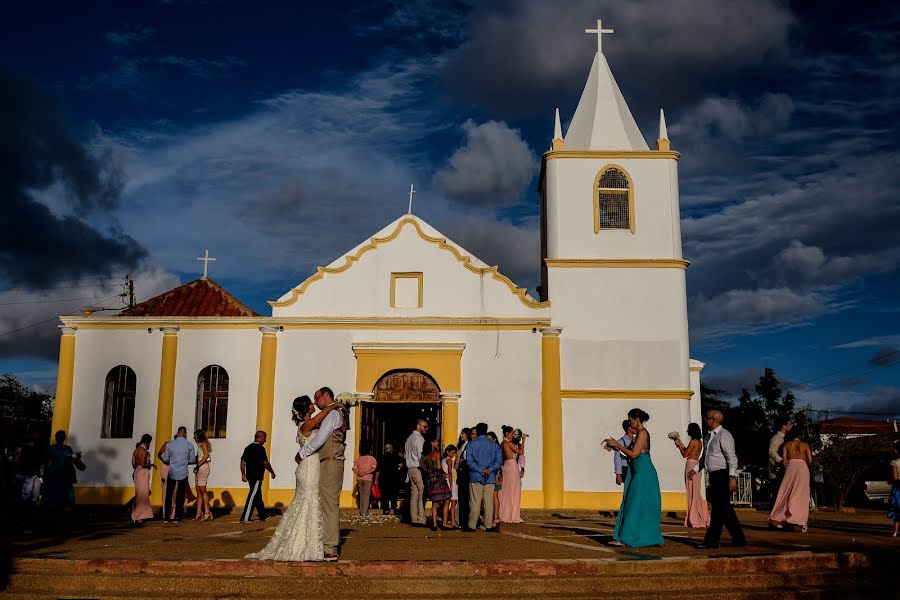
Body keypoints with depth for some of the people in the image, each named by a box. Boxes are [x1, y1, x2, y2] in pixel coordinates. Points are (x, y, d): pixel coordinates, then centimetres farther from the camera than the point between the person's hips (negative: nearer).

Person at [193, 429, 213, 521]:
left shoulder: (204, 444, -6)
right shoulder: (200, 445, 21)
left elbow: (206, 455, -17)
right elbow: (199, 457, 17)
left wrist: (198, 465, -18)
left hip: (203, 467, -9)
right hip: (199, 469, 9)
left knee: (202, 490, -11)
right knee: (199, 491, 5)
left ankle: (207, 513, -11)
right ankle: (199, 513, 4)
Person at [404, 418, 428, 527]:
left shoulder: (409, 438, 18)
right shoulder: (419, 438, -11)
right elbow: (421, 456, -17)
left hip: (410, 468, 9)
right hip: (418, 469, -9)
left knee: (414, 495, 8)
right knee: (422, 494, -8)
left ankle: (414, 519, 8)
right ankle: (421, 519, -10)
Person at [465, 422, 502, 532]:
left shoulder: (472, 444, 2)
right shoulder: (494, 445, 9)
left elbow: (469, 460, -10)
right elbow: (498, 460, -2)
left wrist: (479, 470, -12)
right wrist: (490, 470, -10)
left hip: (476, 477, -2)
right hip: (490, 478, 2)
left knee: (475, 502, -1)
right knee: (489, 502, 5)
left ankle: (472, 526, 1)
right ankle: (489, 525, 6)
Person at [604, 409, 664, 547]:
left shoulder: (643, 433, -12)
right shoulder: (639, 433, 17)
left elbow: (633, 454, -18)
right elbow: (633, 454, 17)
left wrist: (617, 444, -12)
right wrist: (615, 446, 12)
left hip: (643, 474, -10)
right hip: (639, 473, 10)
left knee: (635, 505, -6)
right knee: (643, 507, 11)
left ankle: (626, 538, -4)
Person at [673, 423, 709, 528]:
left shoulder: (693, 441, -14)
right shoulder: (699, 442, 13)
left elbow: (685, 454, -11)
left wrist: (679, 445, 1)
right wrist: (681, 444, 22)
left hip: (691, 466, -9)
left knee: (692, 492, -3)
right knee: (695, 492, 14)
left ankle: (694, 519, 0)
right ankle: (701, 517, 16)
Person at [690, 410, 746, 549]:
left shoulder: (724, 435, -12)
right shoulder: (708, 436, 16)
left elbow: (732, 457, -16)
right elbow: (704, 457, 27)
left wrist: (732, 477, -22)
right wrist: (696, 469, 17)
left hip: (723, 475, -9)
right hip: (713, 476, 9)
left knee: (719, 508, -6)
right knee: (725, 509, 13)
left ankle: (711, 541, -3)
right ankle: (738, 539, 21)